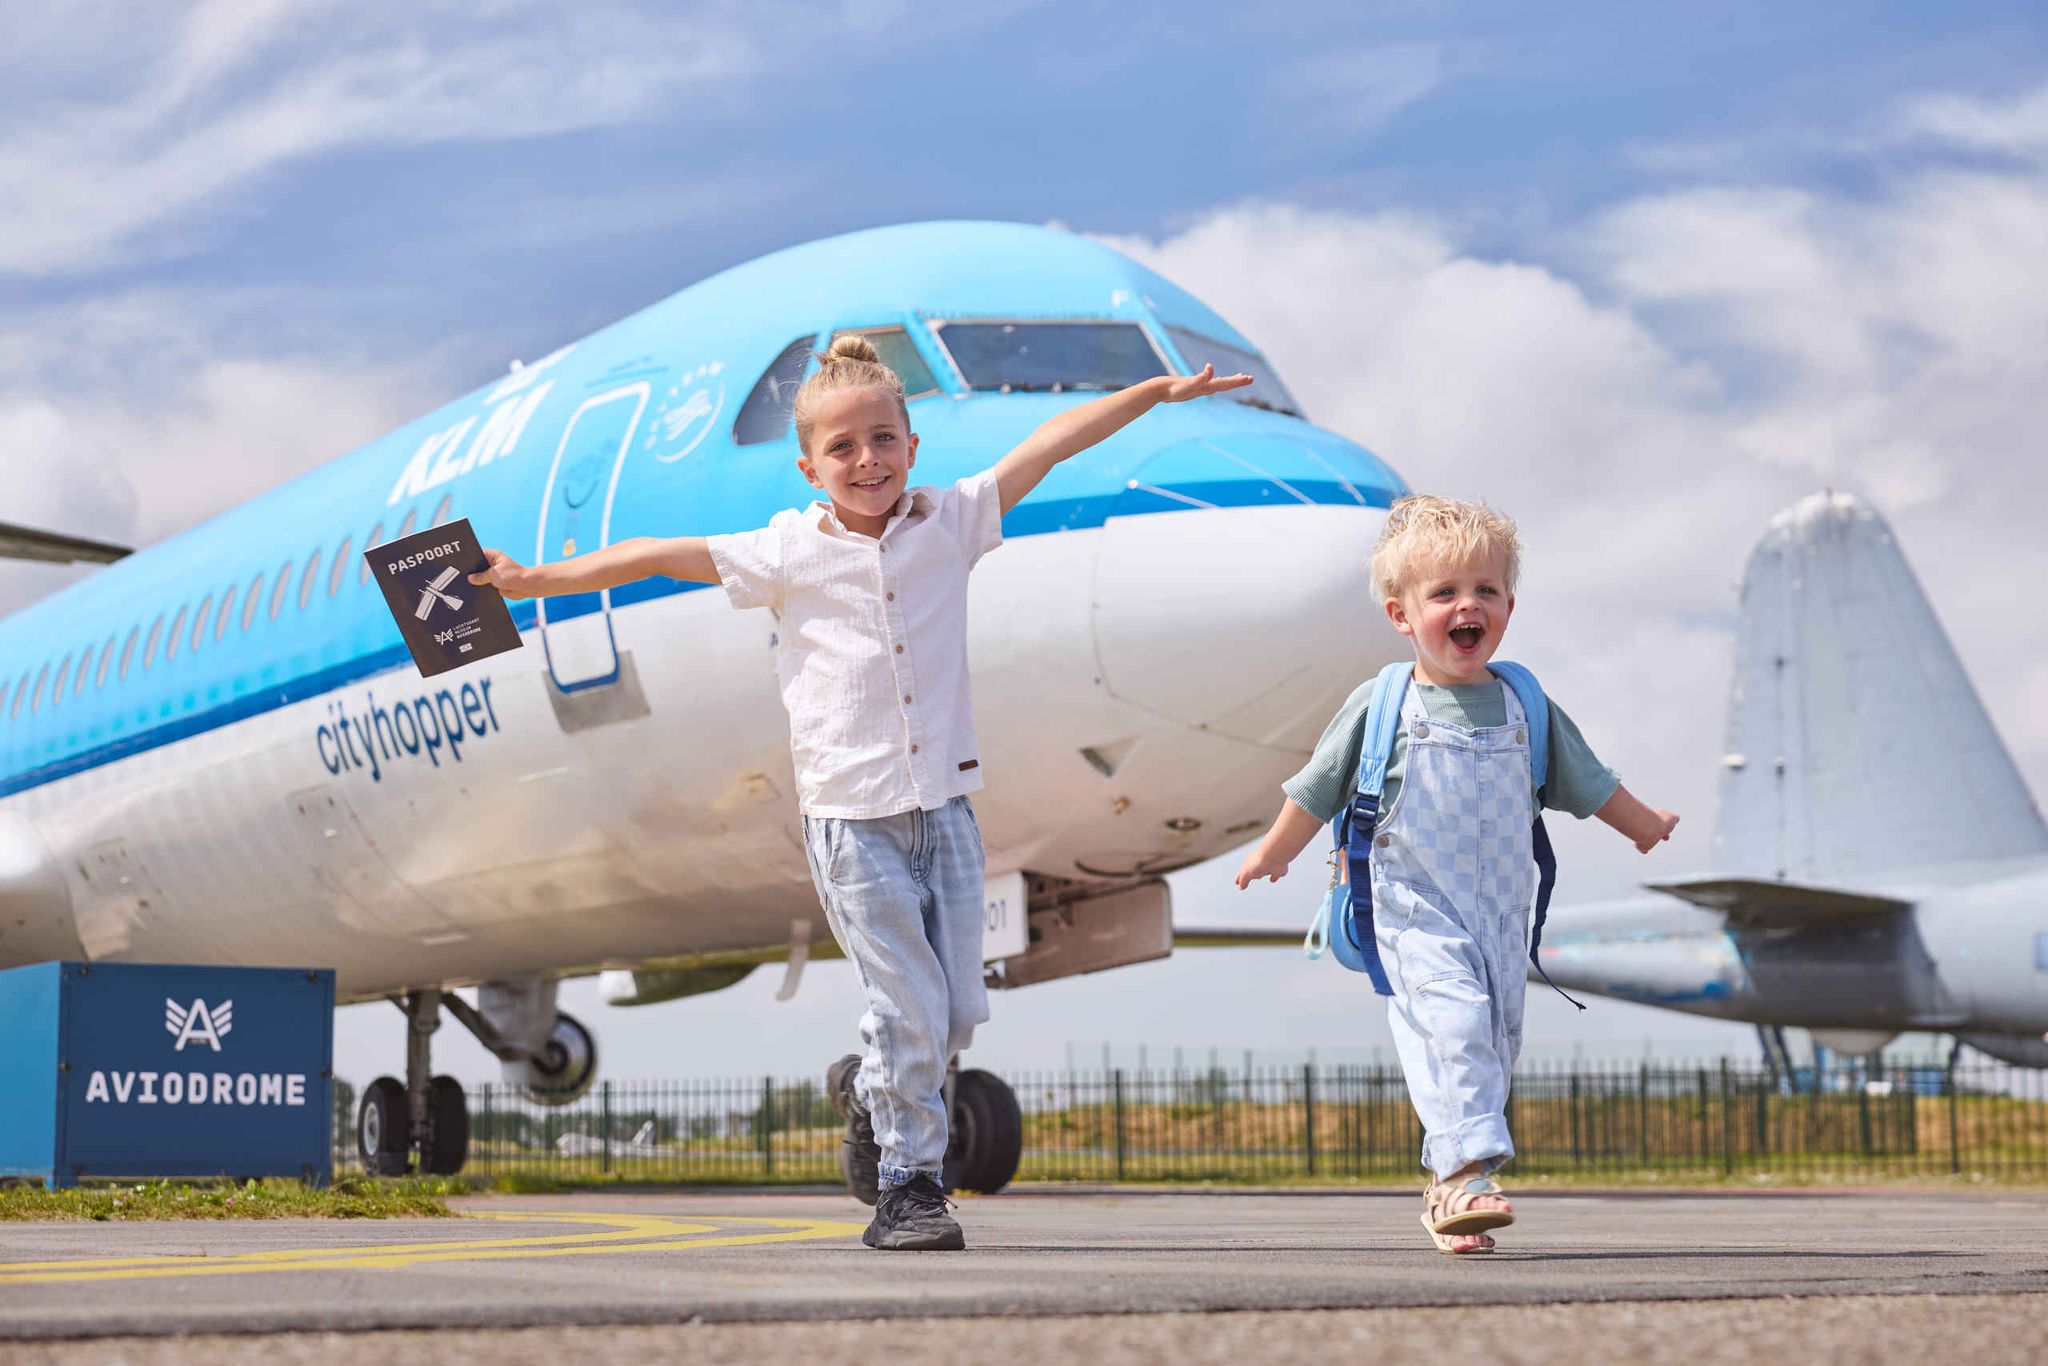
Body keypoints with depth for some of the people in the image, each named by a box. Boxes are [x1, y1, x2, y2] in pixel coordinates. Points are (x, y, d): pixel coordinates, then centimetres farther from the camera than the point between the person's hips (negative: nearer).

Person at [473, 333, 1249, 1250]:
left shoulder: (949, 523, 5)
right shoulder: (787, 552, -2)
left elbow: (1047, 446, 7)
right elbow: (660, 557, -2)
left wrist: (1158, 391, 8)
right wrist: (532, 580, -5)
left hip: (944, 804, 4)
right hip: (852, 819, -3)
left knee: (960, 1012, 5)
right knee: (913, 1009, -7)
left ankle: (868, 1091, 35)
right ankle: (907, 1184, 10)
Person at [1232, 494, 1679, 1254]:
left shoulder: (1524, 706, 6)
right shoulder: (1381, 706, -3)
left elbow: (1586, 782, 22)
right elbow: (1317, 791, 9)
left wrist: (1641, 824, 32)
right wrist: (1274, 853, 17)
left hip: (1502, 910, 4)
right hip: (1417, 907, -4)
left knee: (1495, 1041, 6)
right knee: (1451, 1020, -23)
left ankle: (1446, 1186, 17)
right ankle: (1467, 1172, -30)